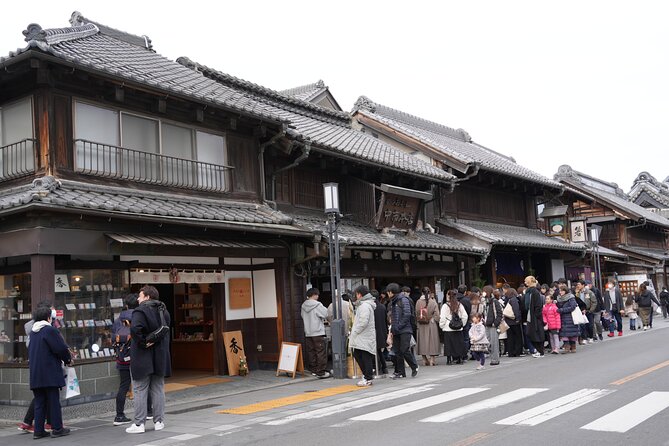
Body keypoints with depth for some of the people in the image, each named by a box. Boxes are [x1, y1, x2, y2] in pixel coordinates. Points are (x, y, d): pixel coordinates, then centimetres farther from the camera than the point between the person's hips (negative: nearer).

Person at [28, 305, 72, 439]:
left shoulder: (33, 332, 13)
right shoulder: (50, 330, -12)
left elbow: (30, 351, 21)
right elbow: (61, 348, -15)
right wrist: (68, 360, 3)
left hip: (35, 374, 7)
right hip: (50, 373, -7)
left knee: (39, 402, 11)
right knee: (54, 401, 0)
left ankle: (38, 430, 12)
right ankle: (57, 428, 5)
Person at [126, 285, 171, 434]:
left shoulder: (140, 311, -13)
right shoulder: (163, 311, 10)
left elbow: (135, 328, -29)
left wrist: (142, 342, -17)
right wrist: (155, 341, 10)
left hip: (142, 357, -6)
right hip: (160, 357, 6)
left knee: (140, 391, 2)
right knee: (158, 389, 13)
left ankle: (139, 423, 5)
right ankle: (159, 421, 16)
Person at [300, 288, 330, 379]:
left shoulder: (304, 306, 6)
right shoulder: (317, 305, -14)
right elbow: (325, 314, -9)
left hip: (308, 333, 7)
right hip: (318, 332, -7)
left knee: (311, 352, 12)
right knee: (321, 352, -2)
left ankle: (313, 370, 19)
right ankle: (321, 372, -2)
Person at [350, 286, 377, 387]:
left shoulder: (365, 305, -16)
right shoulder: (362, 304, 19)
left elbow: (363, 321, -23)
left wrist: (355, 331, -15)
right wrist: (354, 330, 15)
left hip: (365, 337, -10)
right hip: (360, 337, 10)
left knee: (366, 356, -4)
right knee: (357, 355, 14)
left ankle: (368, 378, 3)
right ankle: (367, 374, 23)